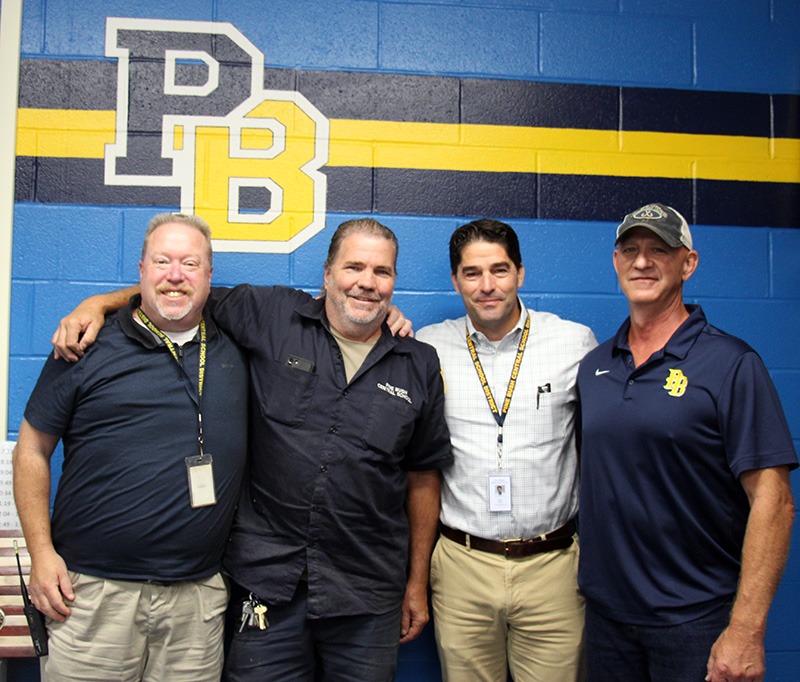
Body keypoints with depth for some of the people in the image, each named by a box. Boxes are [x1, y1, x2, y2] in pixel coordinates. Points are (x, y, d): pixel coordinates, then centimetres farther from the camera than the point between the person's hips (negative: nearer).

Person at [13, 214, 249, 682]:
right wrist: (42, 552, -3)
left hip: (199, 596, 2)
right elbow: (32, 450, 3)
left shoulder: (236, 349, 6)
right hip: (92, 591, -2)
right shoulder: (88, 350, -1)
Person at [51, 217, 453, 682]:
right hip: (268, 585, -1)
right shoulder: (272, 317, -2)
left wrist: (417, 583, 10)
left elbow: (423, 476, 8)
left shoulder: (420, 366, 3)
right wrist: (97, 304, -4)